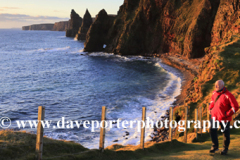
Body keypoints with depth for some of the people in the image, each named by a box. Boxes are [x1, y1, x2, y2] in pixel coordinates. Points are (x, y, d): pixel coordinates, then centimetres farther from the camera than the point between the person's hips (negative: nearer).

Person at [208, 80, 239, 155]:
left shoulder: (228, 95, -20)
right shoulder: (214, 93, 0)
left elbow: (235, 107, -18)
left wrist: (227, 114, -18)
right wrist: (210, 108, 10)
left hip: (224, 117, -5)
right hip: (214, 115, 5)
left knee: (226, 133, 9)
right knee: (212, 130, 6)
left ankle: (225, 148, 27)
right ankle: (215, 146, 25)